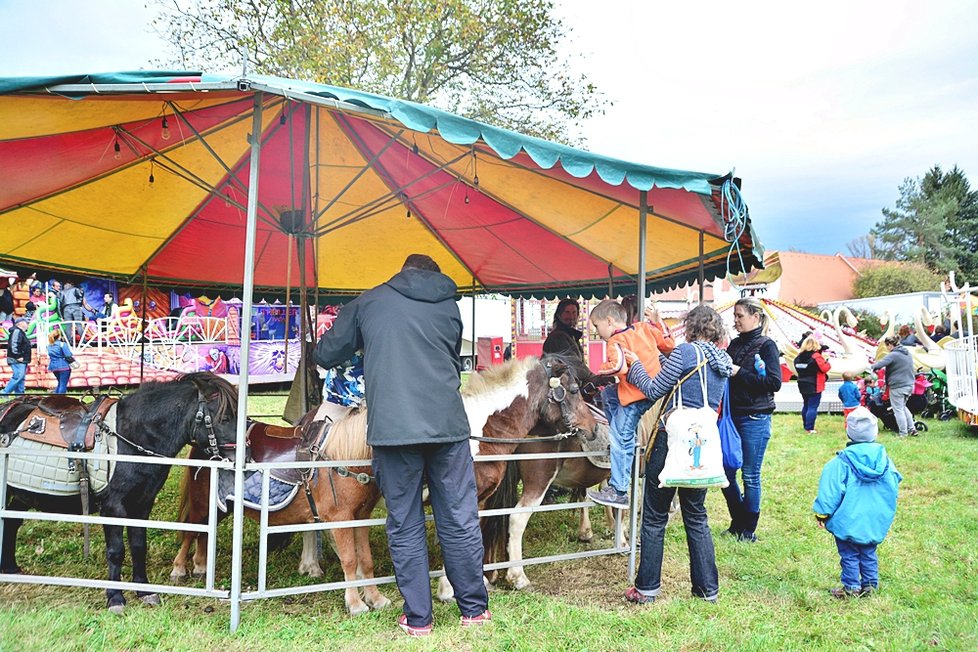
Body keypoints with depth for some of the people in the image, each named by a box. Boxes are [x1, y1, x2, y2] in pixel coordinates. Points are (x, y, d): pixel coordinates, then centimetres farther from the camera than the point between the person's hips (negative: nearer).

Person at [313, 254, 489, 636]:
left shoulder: (368, 302, 8)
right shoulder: (449, 307, 14)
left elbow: (326, 356, 14)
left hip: (392, 429, -1)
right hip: (448, 426, 2)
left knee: (404, 526, 10)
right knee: (460, 521, 11)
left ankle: (417, 618, 18)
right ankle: (474, 609, 23)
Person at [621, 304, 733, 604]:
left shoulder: (685, 351, -11)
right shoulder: (722, 361, 11)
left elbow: (654, 391, -8)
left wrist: (634, 364, 7)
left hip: (671, 441, -6)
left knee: (654, 518, 6)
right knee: (697, 517, 18)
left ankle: (646, 588, 14)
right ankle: (708, 588, 22)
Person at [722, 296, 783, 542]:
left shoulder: (767, 345, -7)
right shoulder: (735, 344, 11)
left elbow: (774, 383, -16)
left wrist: (739, 373, -18)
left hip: (755, 419, -6)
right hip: (732, 415, 6)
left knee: (750, 476, 4)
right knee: (726, 472, 9)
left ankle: (748, 529, 19)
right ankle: (738, 521, 28)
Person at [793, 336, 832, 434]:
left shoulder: (799, 357, 4)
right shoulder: (816, 356, -17)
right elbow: (825, 368, -16)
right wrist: (827, 363, 3)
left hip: (803, 385, 7)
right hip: (814, 387, -7)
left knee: (806, 405, 18)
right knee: (812, 407, -3)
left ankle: (805, 425, 27)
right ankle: (809, 428, -5)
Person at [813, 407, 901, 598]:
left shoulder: (842, 461, -17)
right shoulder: (884, 459, -4)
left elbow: (831, 491, -14)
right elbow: (894, 486, 9)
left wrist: (822, 513, -4)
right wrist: (885, 511, 26)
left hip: (848, 520, -4)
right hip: (875, 522, 5)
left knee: (849, 555, 7)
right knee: (869, 553, 18)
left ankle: (851, 588, 13)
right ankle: (870, 584, 25)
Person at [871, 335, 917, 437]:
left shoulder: (893, 355, -18)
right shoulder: (908, 353, 10)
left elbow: (879, 364, -26)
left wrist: (873, 366, -4)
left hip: (897, 386, -8)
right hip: (909, 385, 8)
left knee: (898, 409, 4)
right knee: (903, 407, 23)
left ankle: (903, 432, 9)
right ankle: (912, 429, 20)